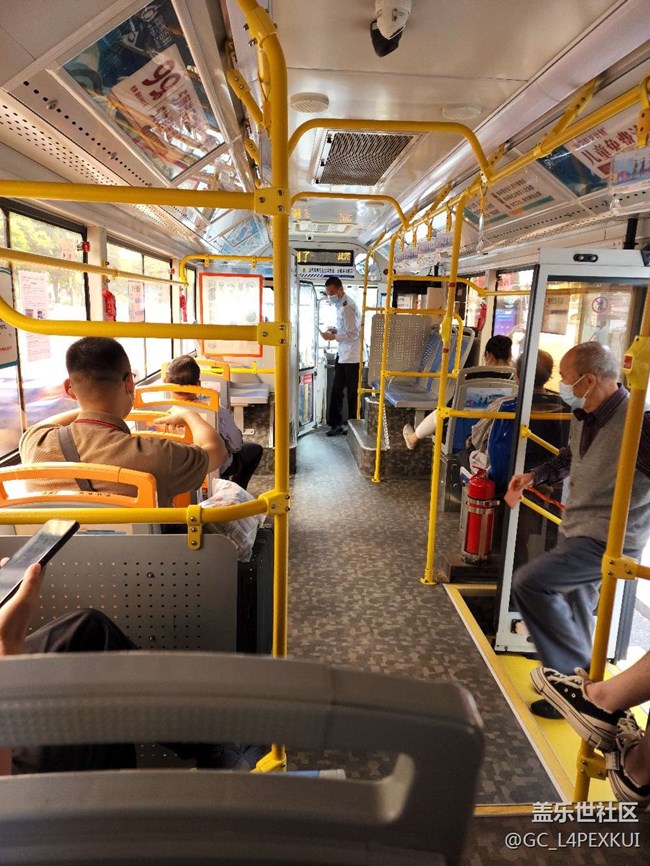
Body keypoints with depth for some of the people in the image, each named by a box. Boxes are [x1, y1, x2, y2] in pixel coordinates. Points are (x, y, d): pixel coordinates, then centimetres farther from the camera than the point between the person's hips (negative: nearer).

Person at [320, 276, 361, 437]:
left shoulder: (347, 307, -19)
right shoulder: (340, 304, 11)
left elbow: (353, 334, -21)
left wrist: (333, 337, -18)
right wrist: (335, 330, 4)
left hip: (352, 357, -10)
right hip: (343, 355, 10)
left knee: (352, 393, 2)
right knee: (336, 391, 12)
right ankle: (336, 424, 21)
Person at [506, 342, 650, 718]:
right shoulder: (584, 416, 2)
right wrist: (535, 475, 6)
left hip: (609, 540, -9)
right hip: (577, 531, 9)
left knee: (528, 583, -18)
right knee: (573, 615, 20)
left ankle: (579, 673, 2)